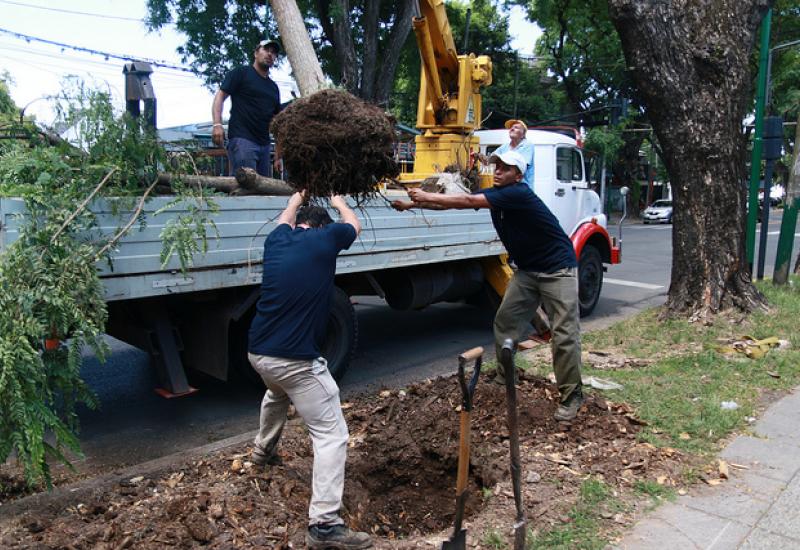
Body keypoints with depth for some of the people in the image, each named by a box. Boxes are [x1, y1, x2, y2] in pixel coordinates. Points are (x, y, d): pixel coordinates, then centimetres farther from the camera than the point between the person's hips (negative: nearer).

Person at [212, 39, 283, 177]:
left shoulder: (274, 87, 23)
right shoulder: (241, 73, 6)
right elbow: (220, 95, -2)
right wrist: (217, 124, -18)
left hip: (264, 144, 7)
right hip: (242, 139, -7)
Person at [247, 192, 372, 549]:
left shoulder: (276, 240, 9)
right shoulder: (324, 239, -6)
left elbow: (285, 220, 35)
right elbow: (353, 226, 17)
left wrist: (297, 198, 53)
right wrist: (339, 203, 37)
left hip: (257, 352, 7)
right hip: (295, 360, -7)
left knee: (277, 393, 39)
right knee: (331, 434, -3)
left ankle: (263, 450, 59)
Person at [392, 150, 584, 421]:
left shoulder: (519, 194, -25)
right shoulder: (494, 193, 1)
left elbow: (467, 201, -29)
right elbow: (453, 203, 1)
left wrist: (427, 196, -23)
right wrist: (413, 204, -4)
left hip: (557, 269, -8)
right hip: (527, 269, 8)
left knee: (564, 333, -8)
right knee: (505, 320, 6)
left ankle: (571, 396, 2)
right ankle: (504, 376, 21)